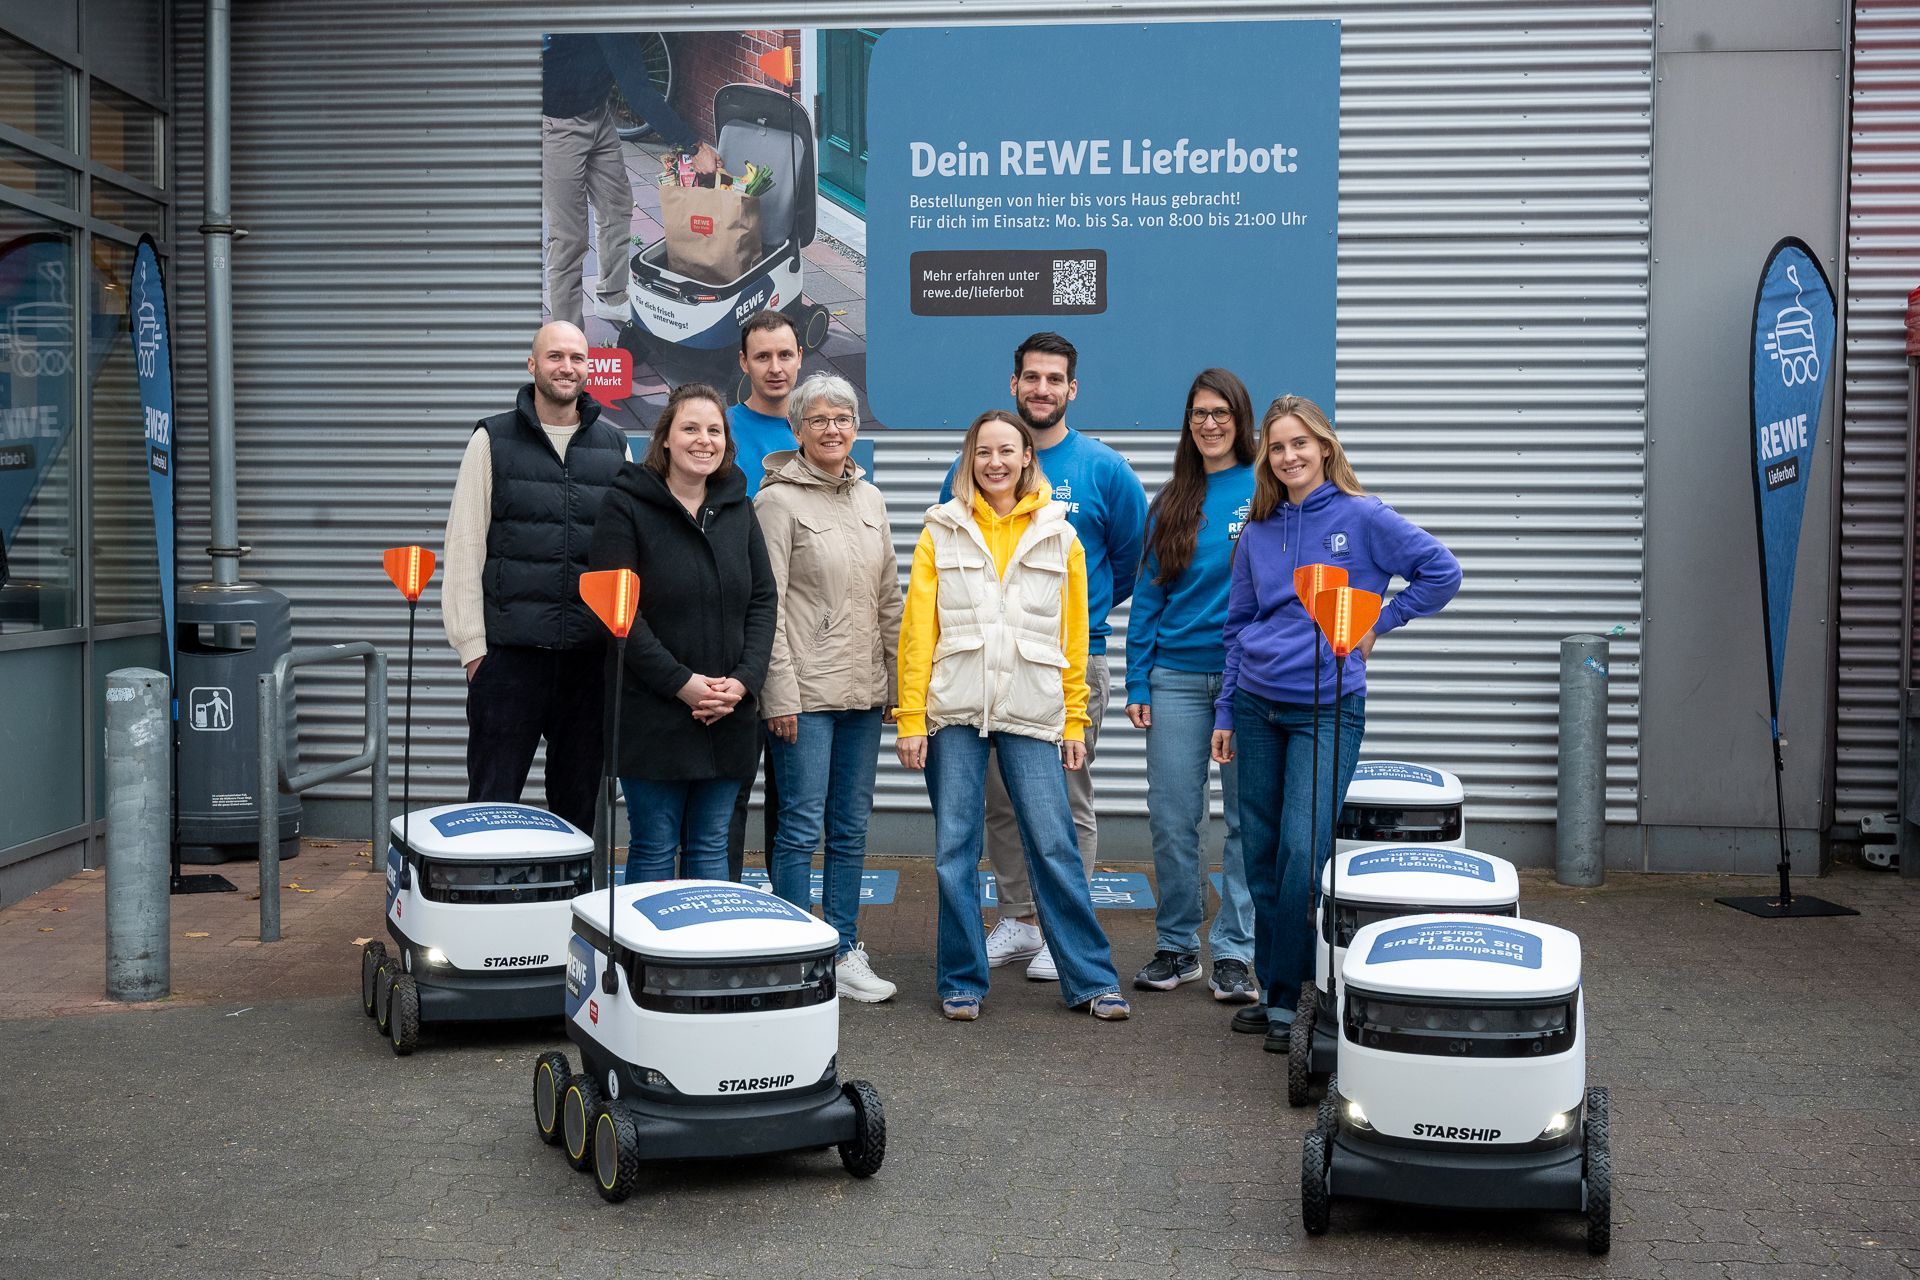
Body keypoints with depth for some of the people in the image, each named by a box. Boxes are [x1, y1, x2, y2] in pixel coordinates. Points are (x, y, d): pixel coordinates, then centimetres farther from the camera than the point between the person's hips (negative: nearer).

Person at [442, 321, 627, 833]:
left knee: (579, 801, 11)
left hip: (592, 654, 3)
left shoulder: (614, 446, 10)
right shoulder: (494, 439, 3)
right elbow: (464, 547, 0)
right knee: (493, 798, 2)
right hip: (509, 651, -2)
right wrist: (472, 645, -6)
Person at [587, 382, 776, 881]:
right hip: (652, 714, -4)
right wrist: (681, 682, -17)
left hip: (729, 715, 5)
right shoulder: (627, 504, -5)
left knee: (711, 847, 11)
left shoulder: (738, 507, 10)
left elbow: (763, 600, 9)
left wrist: (744, 680, -6)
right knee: (654, 849, 2)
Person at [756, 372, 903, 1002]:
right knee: (801, 827, -2)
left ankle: (845, 952, 19)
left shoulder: (870, 499, 13)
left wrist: (898, 681, 11)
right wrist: (780, 694, -14)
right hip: (805, 692, -6)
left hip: (863, 690, 6)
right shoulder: (778, 500, -6)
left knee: (851, 827, 11)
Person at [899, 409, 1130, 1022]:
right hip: (953, 713, 0)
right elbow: (917, 629, 2)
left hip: (1032, 713, 0)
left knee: (1055, 846, 1)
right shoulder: (942, 532, 6)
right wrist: (911, 718, -4)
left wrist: (1074, 722, 5)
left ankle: (1091, 978, 11)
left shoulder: (1059, 537, 8)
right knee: (954, 851, 4)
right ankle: (962, 981, 16)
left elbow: (1073, 636, 9)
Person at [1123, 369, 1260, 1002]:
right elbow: (1148, 594, 10)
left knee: (1246, 819, 3)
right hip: (1177, 677, 3)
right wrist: (1137, 683, 4)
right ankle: (1176, 946, 19)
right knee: (1171, 818, 4)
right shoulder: (1171, 503, 9)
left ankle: (1232, 953, 13)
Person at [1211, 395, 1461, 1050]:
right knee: (1260, 850, 6)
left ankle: (1287, 995, -1)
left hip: (1326, 707, -4)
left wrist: (1378, 623, -3)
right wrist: (1225, 714, 12)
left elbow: (1442, 571, -4)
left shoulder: (1361, 516, -3)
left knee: (1302, 849, -12)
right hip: (1256, 706, 5)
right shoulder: (1257, 533, 10)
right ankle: (1271, 989, 18)